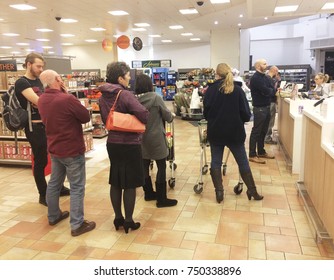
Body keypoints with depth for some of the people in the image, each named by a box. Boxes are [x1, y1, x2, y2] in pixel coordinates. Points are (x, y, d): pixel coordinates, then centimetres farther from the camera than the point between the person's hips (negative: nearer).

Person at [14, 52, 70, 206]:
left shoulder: (38, 81, 13)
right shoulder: (21, 83, -13)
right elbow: (37, 101, -24)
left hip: (47, 123, 8)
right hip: (34, 127, -8)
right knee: (41, 161, 2)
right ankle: (43, 195, 17)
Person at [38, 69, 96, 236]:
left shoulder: (42, 100, 0)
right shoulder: (67, 99, -24)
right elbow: (86, 117, -12)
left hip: (54, 148, 8)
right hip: (72, 150, -8)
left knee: (54, 183, 19)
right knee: (77, 187, 1)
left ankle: (53, 216, 35)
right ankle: (77, 225, 6)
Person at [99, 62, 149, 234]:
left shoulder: (103, 97, 4)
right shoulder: (125, 95, -18)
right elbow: (144, 115, -24)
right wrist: (136, 123, -4)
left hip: (112, 143, 7)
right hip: (130, 144, -7)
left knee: (115, 182, 15)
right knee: (130, 184, 5)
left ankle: (118, 218, 26)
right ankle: (128, 221, 15)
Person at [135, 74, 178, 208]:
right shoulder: (156, 98, -13)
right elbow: (167, 116, -5)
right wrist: (172, 115, 17)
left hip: (141, 138, 5)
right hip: (155, 137, -5)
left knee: (144, 166, 15)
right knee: (161, 166, 4)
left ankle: (148, 193, 29)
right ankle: (161, 199, 7)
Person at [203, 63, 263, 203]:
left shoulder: (211, 90, -6)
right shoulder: (238, 90, -6)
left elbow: (205, 112, -1)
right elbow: (246, 113, -6)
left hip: (215, 131, 0)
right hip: (235, 131, 0)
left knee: (216, 162, 10)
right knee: (243, 161, 12)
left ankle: (219, 191, 8)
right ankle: (252, 190, 19)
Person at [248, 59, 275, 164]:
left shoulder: (264, 77, 15)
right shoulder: (256, 78, -14)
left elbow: (272, 90, 10)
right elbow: (266, 91, -22)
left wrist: (269, 91, -11)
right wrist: (271, 90, -2)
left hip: (266, 107, 9)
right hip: (259, 108, -9)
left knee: (263, 131, 15)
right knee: (256, 131, -5)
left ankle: (261, 152, 26)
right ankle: (252, 155, 0)